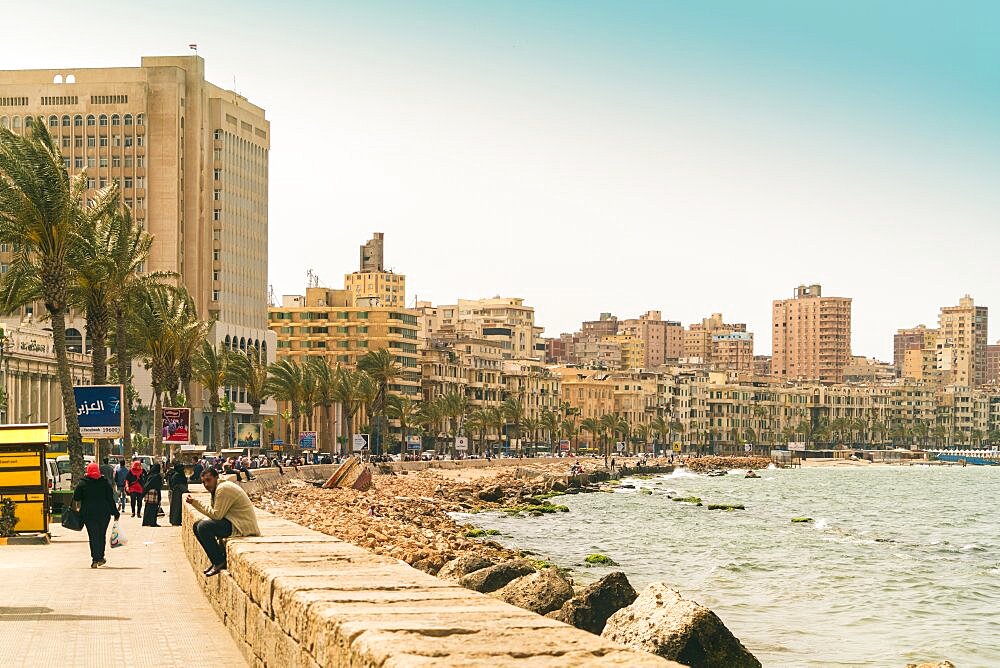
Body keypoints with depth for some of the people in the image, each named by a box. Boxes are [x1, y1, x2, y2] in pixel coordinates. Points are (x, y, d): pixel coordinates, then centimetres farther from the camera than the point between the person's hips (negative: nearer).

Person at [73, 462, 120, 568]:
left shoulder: (82, 483, -3)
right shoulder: (105, 483, 1)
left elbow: (76, 498, -3)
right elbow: (110, 499, 1)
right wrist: (115, 513, 6)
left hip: (88, 513, -1)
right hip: (103, 513, 2)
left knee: (93, 536, -1)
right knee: (101, 535, 15)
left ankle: (95, 559, -11)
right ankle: (100, 558, 21)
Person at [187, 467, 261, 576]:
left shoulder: (223, 489, -18)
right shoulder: (216, 488, 15)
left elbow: (216, 515, -19)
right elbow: (213, 510, 13)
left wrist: (196, 502, -13)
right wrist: (195, 502, 3)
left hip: (243, 526, -11)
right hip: (234, 521, 11)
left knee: (203, 527, -24)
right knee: (197, 526, 11)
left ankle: (219, 562, -12)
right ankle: (217, 560, 11)